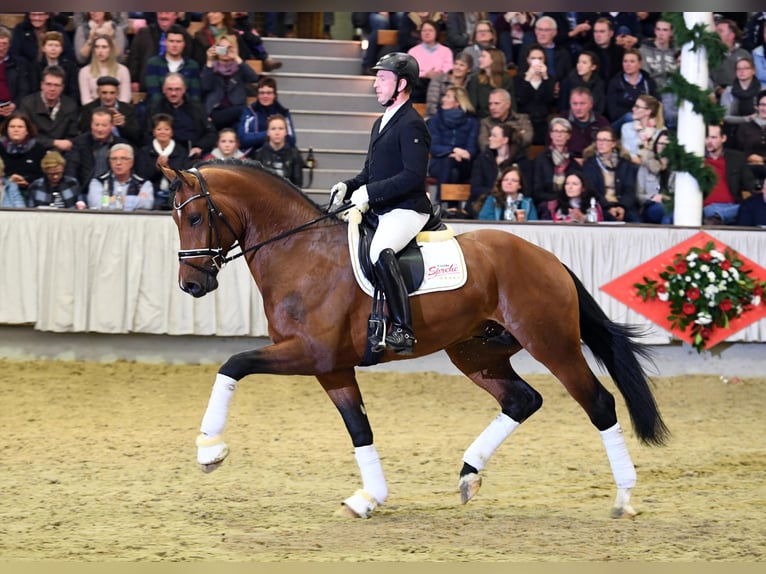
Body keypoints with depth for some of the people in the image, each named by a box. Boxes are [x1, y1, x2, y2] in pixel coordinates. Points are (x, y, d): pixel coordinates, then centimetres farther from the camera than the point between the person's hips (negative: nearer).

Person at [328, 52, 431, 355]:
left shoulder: (411, 125, -12)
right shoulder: (381, 123, 20)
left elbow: (414, 176, -22)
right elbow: (371, 171, 25)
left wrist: (369, 192, -23)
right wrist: (348, 186, 5)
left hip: (406, 210, -11)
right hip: (379, 211, 11)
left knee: (379, 252, -35)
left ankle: (402, 330, -37)